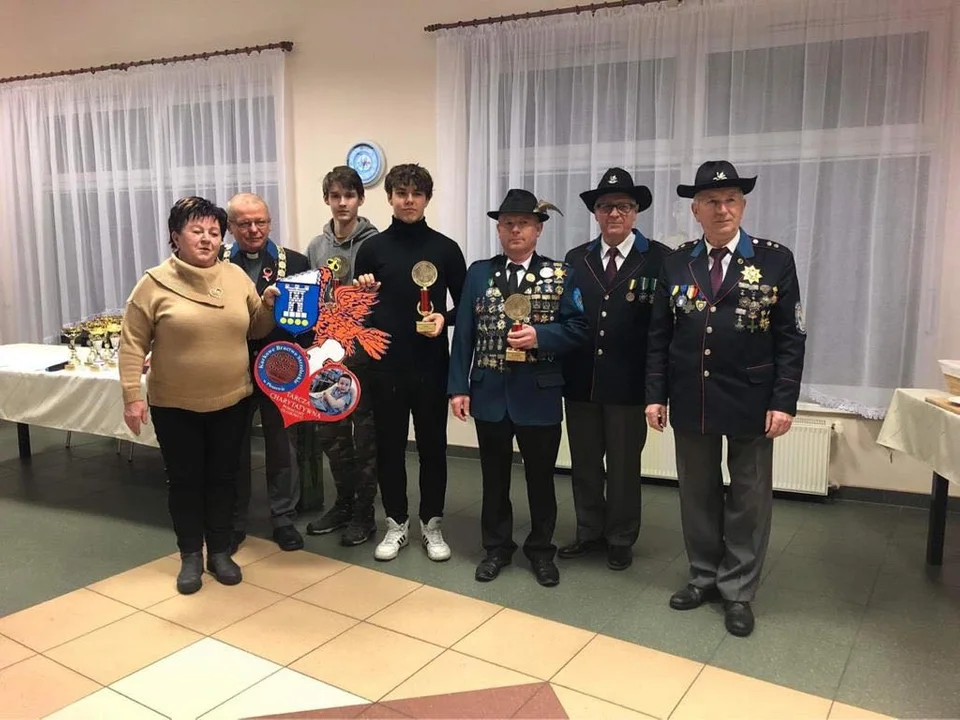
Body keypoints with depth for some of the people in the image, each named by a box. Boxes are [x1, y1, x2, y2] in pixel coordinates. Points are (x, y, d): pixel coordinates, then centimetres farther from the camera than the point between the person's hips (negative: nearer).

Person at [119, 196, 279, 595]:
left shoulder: (236, 276, 1)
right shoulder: (155, 282, -8)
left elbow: (257, 329, 9)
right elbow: (133, 343, -7)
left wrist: (268, 305, -11)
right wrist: (132, 395, -12)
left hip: (231, 401, 3)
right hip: (175, 405, -2)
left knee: (223, 477, 13)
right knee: (185, 480, 10)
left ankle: (220, 551, 28)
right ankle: (191, 556, 26)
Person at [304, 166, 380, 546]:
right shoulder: (316, 247, 9)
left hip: (364, 354, -5)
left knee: (365, 435, 5)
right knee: (331, 433, 14)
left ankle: (363, 511, 18)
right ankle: (344, 502, 31)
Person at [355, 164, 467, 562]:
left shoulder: (445, 249, 1)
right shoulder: (372, 248, 2)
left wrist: (445, 318, -12)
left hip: (432, 366, 0)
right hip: (386, 366, 0)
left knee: (433, 446, 9)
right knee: (389, 446, 9)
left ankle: (431, 524, 24)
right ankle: (396, 523, 26)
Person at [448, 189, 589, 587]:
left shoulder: (560, 275, 0)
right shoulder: (479, 273, 6)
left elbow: (577, 328, -3)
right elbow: (464, 333, 3)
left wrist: (539, 335, -21)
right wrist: (458, 387, -2)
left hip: (539, 394, -1)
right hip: (489, 393, 2)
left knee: (540, 476, 10)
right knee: (494, 476, 14)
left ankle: (541, 550, 28)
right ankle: (496, 547, 30)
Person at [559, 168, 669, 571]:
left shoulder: (659, 259, -3)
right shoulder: (576, 260, 8)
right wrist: (562, 370, -4)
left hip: (628, 384, -3)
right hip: (580, 382, 3)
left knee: (624, 466, 10)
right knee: (583, 463, 14)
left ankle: (621, 540, 28)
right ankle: (590, 533, 32)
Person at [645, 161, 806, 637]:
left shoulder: (775, 260, -2)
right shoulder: (676, 264, 4)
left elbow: (790, 338, -4)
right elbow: (658, 336, 4)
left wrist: (784, 401, -11)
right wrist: (655, 395, -1)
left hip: (751, 401, -2)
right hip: (691, 400, 2)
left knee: (749, 498, 9)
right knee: (697, 493, 13)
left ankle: (738, 590, 24)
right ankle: (705, 576, 30)